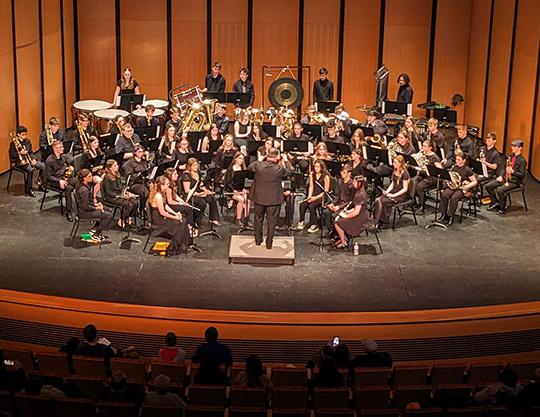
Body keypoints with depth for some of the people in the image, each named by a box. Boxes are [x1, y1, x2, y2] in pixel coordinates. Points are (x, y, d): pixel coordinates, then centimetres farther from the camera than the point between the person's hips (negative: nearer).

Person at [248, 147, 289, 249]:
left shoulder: (258, 165, -14)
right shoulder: (280, 169, -18)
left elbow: (249, 168, 7)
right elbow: (287, 174, 3)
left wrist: (259, 159, 10)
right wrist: (283, 163, 6)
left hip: (259, 198, 2)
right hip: (274, 199, -2)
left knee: (258, 219, 19)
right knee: (272, 221, 10)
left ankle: (258, 240, 30)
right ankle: (269, 243, 14)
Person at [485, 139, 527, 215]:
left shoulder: (522, 160, -13)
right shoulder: (511, 156, 11)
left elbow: (522, 175, -14)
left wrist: (512, 171, -28)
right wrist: (501, 176, 4)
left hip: (515, 182, -8)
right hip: (505, 178, 8)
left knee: (499, 190, -32)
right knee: (487, 186, -4)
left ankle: (502, 209, -13)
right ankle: (495, 203, 9)